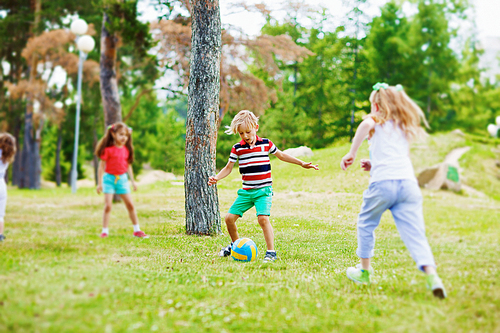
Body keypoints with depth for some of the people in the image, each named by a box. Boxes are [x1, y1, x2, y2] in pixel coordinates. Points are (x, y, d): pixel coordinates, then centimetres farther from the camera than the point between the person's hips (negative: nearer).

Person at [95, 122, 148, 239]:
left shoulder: (126, 150, 6)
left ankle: (137, 230, 14)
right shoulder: (108, 150, -10)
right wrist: (99, 183, -10)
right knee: (108, 205, -8)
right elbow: (101, 166, -7)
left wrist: (133, 181, 16)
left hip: (122, 179, 5)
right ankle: (105, 231, 1)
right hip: (109, 178, -4)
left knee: (130, 204, 5)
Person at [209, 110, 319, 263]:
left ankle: (271, 252, -18)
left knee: (263, 218, -23)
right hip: (246, 191, 3)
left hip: (263, 190, -3)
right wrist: (216, 178, -8)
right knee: (230, 217, -1)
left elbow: (281, 155, 17)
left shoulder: (266, 144, 1)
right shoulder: (237, 148, 2)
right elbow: (228, 168, 10)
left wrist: (302, 163, 18)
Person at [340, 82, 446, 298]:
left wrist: (351, 153, -10)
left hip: (383, 183, -4)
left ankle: (364, 271, 28)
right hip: (408, 182, 4)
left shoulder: (376, 120, 12)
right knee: (414, 232, -2)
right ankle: (431, 276, -21)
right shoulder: (404, 127, 29)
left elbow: (366, 125, -13)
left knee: (366, 224, 19)